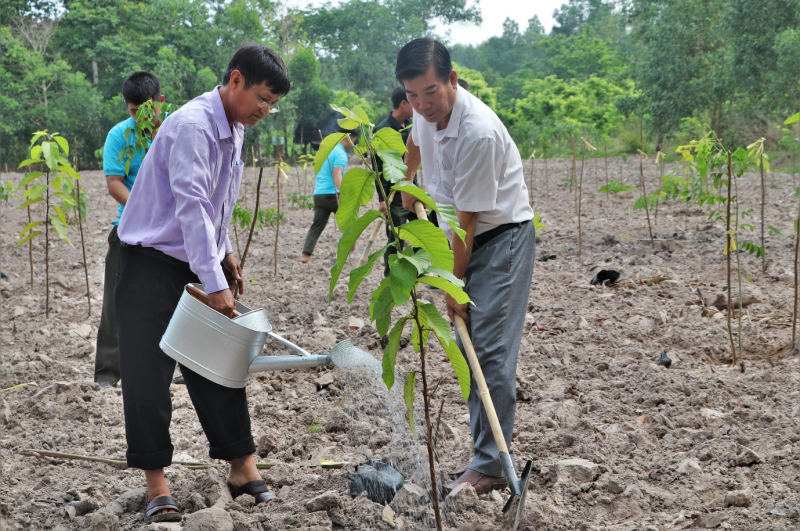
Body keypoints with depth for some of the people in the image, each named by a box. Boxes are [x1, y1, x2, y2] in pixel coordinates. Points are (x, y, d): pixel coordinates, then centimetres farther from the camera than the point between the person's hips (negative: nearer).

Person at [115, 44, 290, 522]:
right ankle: (157, 486, 1)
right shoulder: (192, 126, -21)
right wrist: (215, 284, -34)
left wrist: (226, 254, 16)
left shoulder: (234, 130, 9)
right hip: (152, 263, -8)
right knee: (149, 375, -4)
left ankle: (242, 467, 12)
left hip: (198, 261, 8)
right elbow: (191, 208, -30)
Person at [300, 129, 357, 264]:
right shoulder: (340, 154, -9)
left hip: (318, 194, 7)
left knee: (317, 226, 3)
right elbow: (337, 175, -23)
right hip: (332, 194, -7)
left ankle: (306, 254, -10)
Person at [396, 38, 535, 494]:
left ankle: (492, 466, -10)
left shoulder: (477, 133, -29)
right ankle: (485, 454, 13)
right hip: (467, 237, 9)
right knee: (467, 348, 8)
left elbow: (467, 220, -24)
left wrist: (455, 284, -17)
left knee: (492, 352, -13)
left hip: (503, 236, -9)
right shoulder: (428, 111, -4)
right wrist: (407, 181, 37)